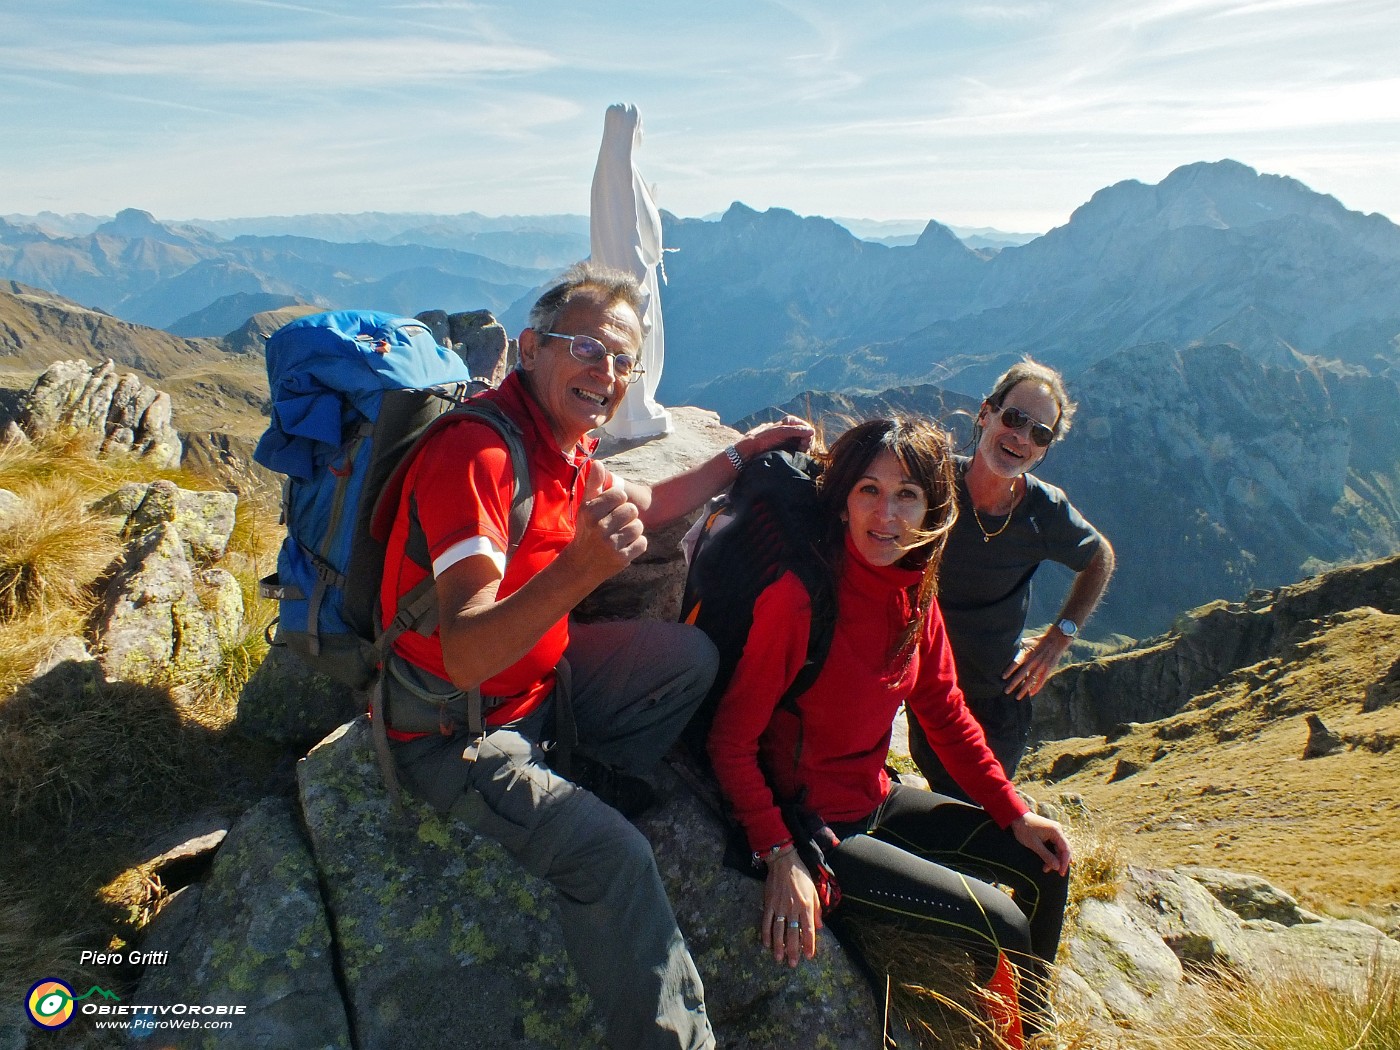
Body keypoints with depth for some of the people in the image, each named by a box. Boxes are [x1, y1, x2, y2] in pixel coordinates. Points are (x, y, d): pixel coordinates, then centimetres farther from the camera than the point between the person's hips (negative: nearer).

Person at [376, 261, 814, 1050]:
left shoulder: (566, 446, 0)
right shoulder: (477, 452, -28)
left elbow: (643, 508, 20)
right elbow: (465, 655, -35)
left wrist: (741, 453, 15)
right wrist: (580, 569, -50)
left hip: (538, 678, 9)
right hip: (455, 728, -8)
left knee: (691, 656, 6)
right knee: (612, 854, -23)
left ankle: (592, 780, 12)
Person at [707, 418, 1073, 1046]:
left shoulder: (914, 594, -3)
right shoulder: (799, 597, -27)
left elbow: (945, 713, 8)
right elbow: (732, 741, -23)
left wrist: (1013, 813, 5)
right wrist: (780, 856, -27)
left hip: (876, 802, 8)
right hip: (810, 825, -8)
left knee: (1045, 865, 13)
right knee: (1002, 926, -10)